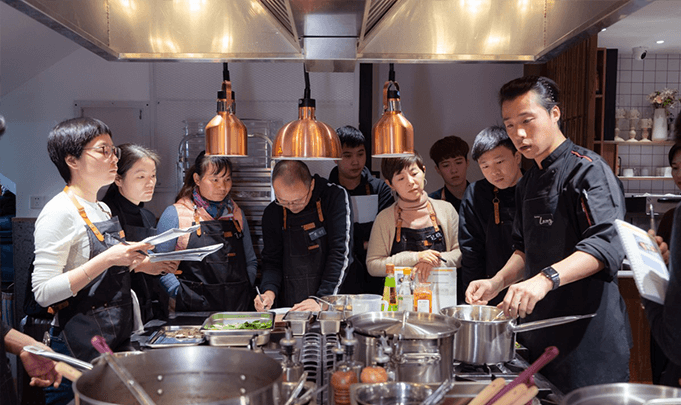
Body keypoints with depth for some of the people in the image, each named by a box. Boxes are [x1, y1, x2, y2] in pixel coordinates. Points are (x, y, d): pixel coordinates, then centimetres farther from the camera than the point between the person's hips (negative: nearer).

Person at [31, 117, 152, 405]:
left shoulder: (102, 209, 12)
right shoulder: (59, 212, -15)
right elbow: (44, 292, -21)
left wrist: (131, 261, 4)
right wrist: (106, 260, -27)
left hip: (117, 338, 8)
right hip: (79, 345, -8)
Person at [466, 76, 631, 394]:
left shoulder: (587, 169, -12)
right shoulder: (528, 183, 15)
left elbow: (606, 243, -26)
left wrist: (545, 278, -39)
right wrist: (498, 282, 4)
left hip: (589, 334, -7)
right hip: (540, 329, 8)